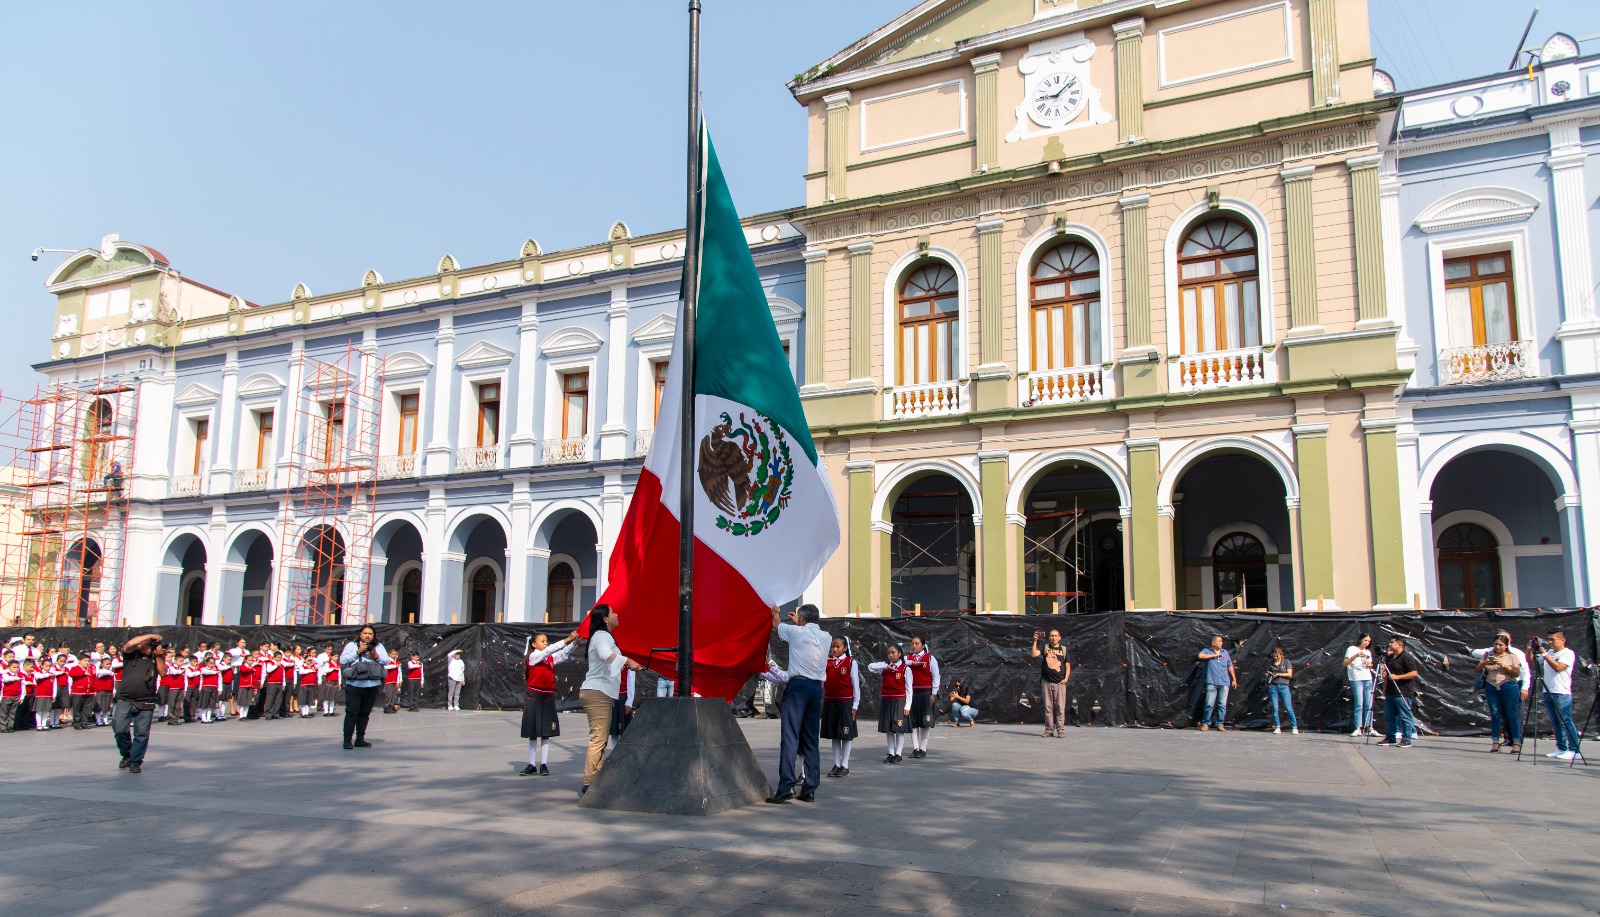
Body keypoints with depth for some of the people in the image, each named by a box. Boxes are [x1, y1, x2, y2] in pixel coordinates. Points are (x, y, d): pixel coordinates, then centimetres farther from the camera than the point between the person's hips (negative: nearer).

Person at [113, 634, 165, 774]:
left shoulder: (155, 658, 11)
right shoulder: (131, 654, 4)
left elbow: (163, 672, -1)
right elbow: (130, 644, -17)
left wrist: (159, 656, -10)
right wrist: (150, 635, -13)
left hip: (146, 704, 1)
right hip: (125, 701, -1)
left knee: (142, 733, -1)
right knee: (120, 730, -5)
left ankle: (135, 762, 10)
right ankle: (127, 754, 20)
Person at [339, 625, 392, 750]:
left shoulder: (379, 647, 12)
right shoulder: (351, 645, 4)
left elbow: (387, 661, 5)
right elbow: (342, 660, -8)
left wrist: (377, 657, -13)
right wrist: (358, 652, -13)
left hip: (372, 686, 3)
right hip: (354, 685, -3)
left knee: (365, 713, 11)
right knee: (352, 712, -6)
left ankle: (360, 739, 18)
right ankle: (347, 740, -2)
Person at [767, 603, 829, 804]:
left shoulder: (797, 632, -1)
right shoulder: (826, 637, 12)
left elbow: (777, 625, 19)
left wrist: (775, 613, 40)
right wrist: (798, 623, 51)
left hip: (797, 685, -5)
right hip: (817, 688, 5)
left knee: (790, 737, -10)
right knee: (811, 740, 8)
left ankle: (786, 786, -18)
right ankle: (809, 790, 7)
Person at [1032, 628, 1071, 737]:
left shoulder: (1064, 649, 9)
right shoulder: (1045, 648, 7)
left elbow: (1068, 665, 9)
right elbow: (1034, 654, -8)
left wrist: (1066, 678, -3)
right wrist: (1035, 641, -14)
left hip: (1060, 683, 0)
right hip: (1046, 682, 0)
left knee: (1060, 707, -3)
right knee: (1048, 707, 4)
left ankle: (1061, 730, 1)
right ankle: (1049, 730, 9)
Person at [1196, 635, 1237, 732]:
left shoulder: (1225, 652, 16)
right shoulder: (1207, 651, 4)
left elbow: (1230, 666, 22)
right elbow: (1200, 656, -18)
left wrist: (1234, 679, 20)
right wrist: (1213, 655, -10)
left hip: (1224, 683, 4)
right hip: (1212, 682, -4)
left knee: (1222, 705, 2)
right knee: (1209, 704, -6)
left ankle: (1220, 724, 11)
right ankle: (1205, 724, 4)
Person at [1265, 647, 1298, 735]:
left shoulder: (1287, 662, 5)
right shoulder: (1270, 664, 13)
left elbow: (1290, 674, -2)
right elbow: (1267, 675, 18)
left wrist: (1279, 674, -12)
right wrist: (1268, 675, -4)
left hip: (1283, 686, -2)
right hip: (1273, 686, 2)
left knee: (1289, 708, -5)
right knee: (1275, 708, -1)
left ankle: (1294, 728, 2)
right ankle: (1277, 728, 5)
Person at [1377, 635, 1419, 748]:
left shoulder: (1407, 657, -9)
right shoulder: (1389, 657, 17)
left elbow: (1414, 673, -17)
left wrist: (1397, 677, -21)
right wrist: (1385, 688, 20)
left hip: (1403, 693, -9)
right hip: (1390, 692, 9)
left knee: (1405, 716, -4)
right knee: (1389, 715, 10)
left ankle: (1406, 739, 0)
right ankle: (1390, 737, 17)